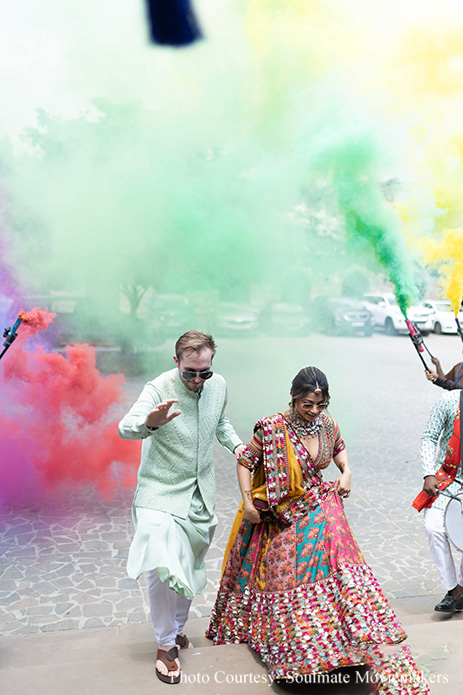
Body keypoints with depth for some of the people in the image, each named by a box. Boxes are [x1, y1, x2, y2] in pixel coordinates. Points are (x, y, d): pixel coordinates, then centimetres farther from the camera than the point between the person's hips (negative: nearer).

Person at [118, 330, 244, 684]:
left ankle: (176, 626, 42)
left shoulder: (219, 385, -5)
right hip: (161, 494, -5)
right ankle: (166, 646, 11)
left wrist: (236, 444, -3)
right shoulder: (159, 388, -21)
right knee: (162, 569, -13)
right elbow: (125, 427, -36)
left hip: (200, 495, 5)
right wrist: (149, 422, -58)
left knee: (190, 569, 18)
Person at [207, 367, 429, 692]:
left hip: (318, 510, 3)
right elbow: (246, 461, -9)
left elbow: (339, 448, 16)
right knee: (287, 573, 6)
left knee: (336, 564, -8)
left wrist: (346, 472, -2)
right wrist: (247, 501, -15)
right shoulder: (273, 428, -20)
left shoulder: (328, 424, -6)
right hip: (280, 516, -3)